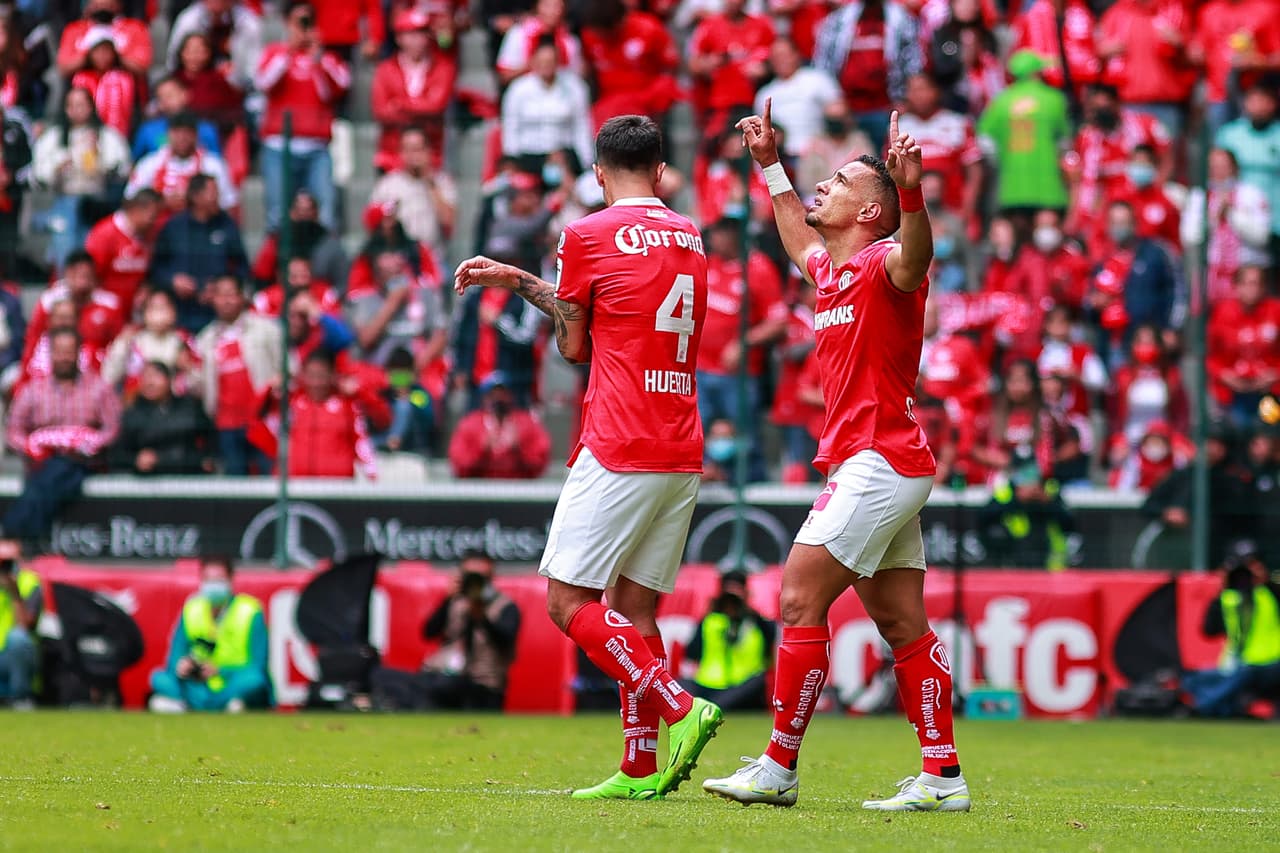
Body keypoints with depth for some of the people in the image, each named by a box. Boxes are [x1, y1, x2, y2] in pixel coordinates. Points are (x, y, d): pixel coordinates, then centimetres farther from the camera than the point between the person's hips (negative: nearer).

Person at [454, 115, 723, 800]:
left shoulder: (588, 235, -5)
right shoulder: (689, 237, 14)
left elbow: (574, 345, 4)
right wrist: (517, 280, 27)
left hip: (618, 454, -7)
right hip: (682, 458, 7)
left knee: (569, 602, -3)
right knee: (635, 608, 9)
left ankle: (678, 709, -17)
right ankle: (641, 768, 4)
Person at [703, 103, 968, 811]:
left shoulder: (882, 266, -11)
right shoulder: (830, 269, 17)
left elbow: (914, 258, -36)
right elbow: (798, 238, 41)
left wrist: (910, 190, -52)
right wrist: (770, 165, 42)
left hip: (877, 461, -9)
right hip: (879, 467, 9)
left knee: (800, 599, -9)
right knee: (902, 625, 6)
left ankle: (779, 769, -5)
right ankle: (943, 777, 5)